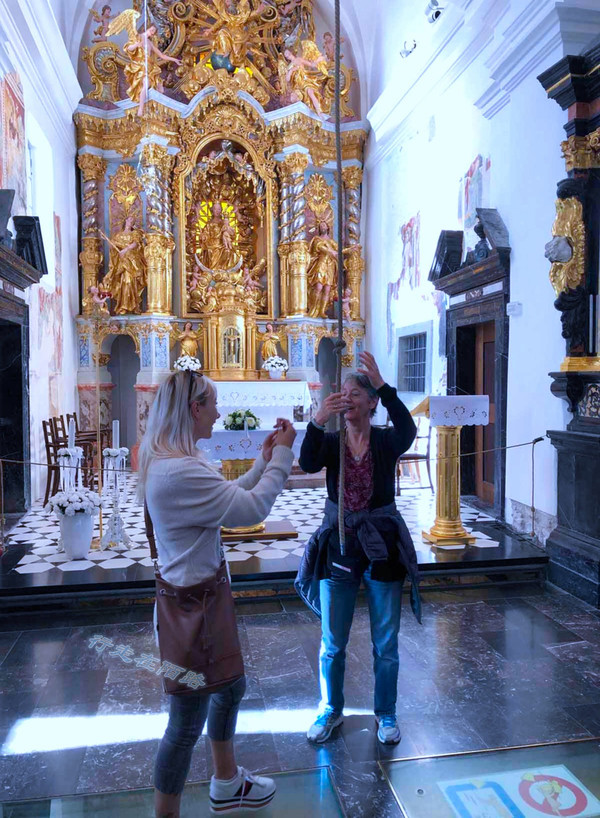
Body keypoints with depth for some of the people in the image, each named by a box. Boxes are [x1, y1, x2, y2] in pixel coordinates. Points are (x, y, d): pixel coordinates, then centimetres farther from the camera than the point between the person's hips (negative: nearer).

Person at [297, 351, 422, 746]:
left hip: (382, 549, -1)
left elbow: (408, 431, -30)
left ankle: (386, 714, 35)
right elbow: (308, 464, -24)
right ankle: (331, 710, 37)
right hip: (338, 547, 2)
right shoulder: (331, 442, -2)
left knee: (386, 643, 13)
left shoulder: (386, 442, -6)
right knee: (332, 643, 14)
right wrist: (317, 422, -40)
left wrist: (383, 386, -39)